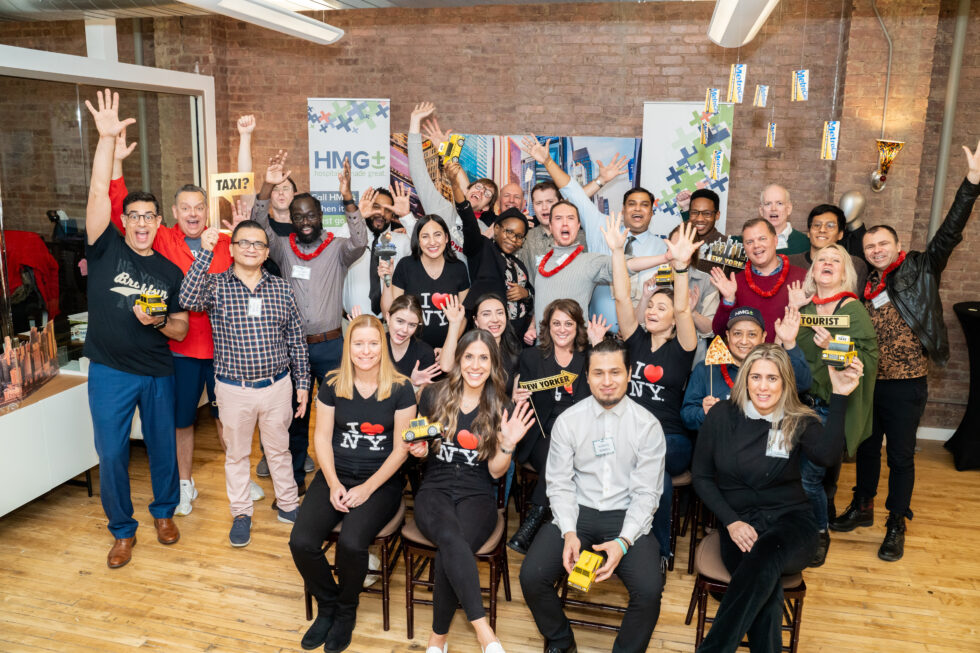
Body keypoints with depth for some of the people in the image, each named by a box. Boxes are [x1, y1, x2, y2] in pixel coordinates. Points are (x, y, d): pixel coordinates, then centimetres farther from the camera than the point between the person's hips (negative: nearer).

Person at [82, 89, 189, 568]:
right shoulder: (106, 249, -1)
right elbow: (98, 193, -15)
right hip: (110, 372, -2)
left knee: (163, 446, 13)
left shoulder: (170, 271, 5)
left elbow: (181, 330, 6)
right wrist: (107, 139, -24)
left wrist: (158, 322, -16)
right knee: (112, 454, 5)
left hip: (157, 373, 2)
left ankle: (164, 511, 36)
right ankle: (123, 530, 24)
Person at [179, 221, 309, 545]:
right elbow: (188, 299, -27)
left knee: (279, 449, 16)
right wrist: (205, 253, -30)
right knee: (236, 453, 14)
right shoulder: (216, 285, -4)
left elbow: (296, 341, 5)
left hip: (277, 386, 1)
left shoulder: (282, 289, 1)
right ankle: (241, 513, 31)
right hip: (234, 388, -1)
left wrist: (302, 384, 4)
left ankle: (288, 504, 33)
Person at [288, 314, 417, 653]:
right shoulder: (333, 384, 2)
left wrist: (367, 489, -13)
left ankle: (346, 612, 4)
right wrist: (334, 484, -10)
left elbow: (401, 448, -5)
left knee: (351, 543, -28)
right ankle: (327, 606, 11)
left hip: (381, 481, -3)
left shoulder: (400, 388, -6)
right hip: (336, 475, 3)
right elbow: (322, 437, 3)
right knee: (301, 542, -20)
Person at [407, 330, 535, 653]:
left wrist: (508, 444, -16)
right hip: (434, 489, 0)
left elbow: (495, 471, 3)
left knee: (447, 555, -30)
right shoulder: (434, 395, 2)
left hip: (476, 495, 0)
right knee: (451, 538, -35)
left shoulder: (501, 410, 2)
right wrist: (420, 449, -6)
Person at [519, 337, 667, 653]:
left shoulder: (647, 425, -4)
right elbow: (560, 484, 0)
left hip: (627, 518, -1)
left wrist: (623, 541, -20)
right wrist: (569, 533, -16)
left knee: (649, 590, -26)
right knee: (532, 577, -19)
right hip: (576, 512, 1)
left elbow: (646, 493, -6)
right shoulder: (567, 421, -1)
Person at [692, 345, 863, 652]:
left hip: (790, 518, 0)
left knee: (765, 556, -36)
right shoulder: (722, 415, 1)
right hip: (739, 522, 0)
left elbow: (826, 453, -22)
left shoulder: (799, 422, 1)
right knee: (766, 589, -33)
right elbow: (701, 477, 6)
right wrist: (731, 522, -7)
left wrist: (840, 396, -29)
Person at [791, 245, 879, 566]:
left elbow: (869, 359, -11)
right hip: (802, 402, 5)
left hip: (833, 406, -5)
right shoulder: (804, 305, 7)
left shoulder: (853, 310, -7)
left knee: (809, 473, -6)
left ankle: (820, 533, 17)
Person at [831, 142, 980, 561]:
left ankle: (896, 527, 19)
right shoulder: (865, 286, 6)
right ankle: (862, 508, 35)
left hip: (905, 384, -4)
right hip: (868, 381, 4)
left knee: (900, 455, 5)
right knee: (866, 447, 17)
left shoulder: (919, 271, -4)